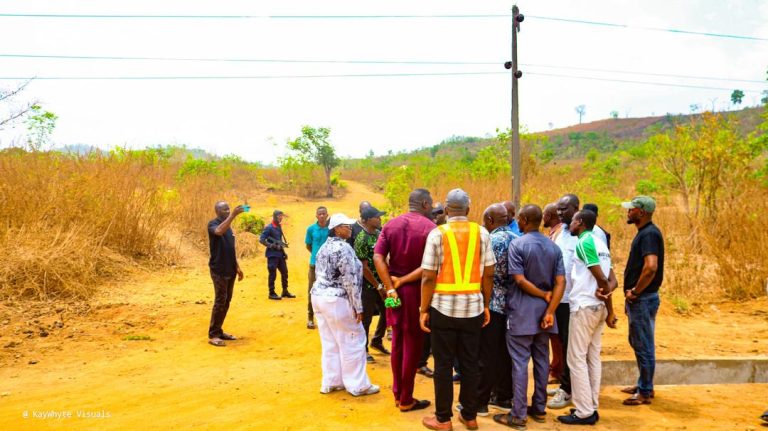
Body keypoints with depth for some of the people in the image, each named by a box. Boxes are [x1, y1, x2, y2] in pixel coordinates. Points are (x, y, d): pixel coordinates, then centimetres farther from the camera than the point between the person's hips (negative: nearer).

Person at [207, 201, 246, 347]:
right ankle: (213, 335, -1)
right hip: (219, 270, -8)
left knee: (226, 301, 11)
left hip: (230, 270, 8)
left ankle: (219, 331, 21)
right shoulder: (213, 224, -9)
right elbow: (219, 231, -36)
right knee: (220, 302, -8)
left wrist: (237, 266, 17)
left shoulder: (228, 226, 15)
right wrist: (233, 215, -39)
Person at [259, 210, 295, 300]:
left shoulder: (279, 227, 13)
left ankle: (285, 291, 21)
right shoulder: (269, 228, -11)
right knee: (273, 274, -3)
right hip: (272, 255, -8)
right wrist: (272, 246, -19)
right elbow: (261, 240, -16)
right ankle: (272, 293, 6)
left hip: (280, 254, 8)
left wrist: (283, 252, 13)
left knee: (284, 272, 11)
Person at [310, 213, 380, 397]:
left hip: (319, 296, 9)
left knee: (329, 342, 16)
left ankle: (330, 382, 22)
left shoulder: (324, 247, 12)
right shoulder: (343, 248, -17)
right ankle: (358, 385, 8)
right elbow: (350, 281, -19)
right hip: (336, 300, -9)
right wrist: (358, 307, -14)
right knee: (352, 341, 1)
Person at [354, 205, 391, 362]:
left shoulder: (379, 233, 4)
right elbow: (363, 267, -20)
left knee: (387, 312, 15)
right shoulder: (362, 239, -19)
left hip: (381, 282, 8)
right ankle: (363, 350, 20)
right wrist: (378, 286, -16)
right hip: (368, 285, -8)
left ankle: (377, 340, 36)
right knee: (366, 318, 4)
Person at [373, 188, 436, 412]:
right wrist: (403, 280, -13)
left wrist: (390, 287, -9)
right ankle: (406, 400, 16)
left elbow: (378, 257, -7)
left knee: (397, 341, 17)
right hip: (417, 289, -5)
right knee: (413, 344, 6)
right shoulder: (430, 228, -11)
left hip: (395, 290, 5)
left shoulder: (391, 224, 4)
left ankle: (397, 394, 27)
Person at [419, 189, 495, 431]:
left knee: (443, 365, 7)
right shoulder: (482, 233, 1)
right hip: (473, 307, 3)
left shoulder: (437, 233, -6)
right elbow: (488, 274, 2)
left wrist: (424, 310, -1)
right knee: (470, 363, 13)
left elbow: (428, 277, -8)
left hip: (443, 307, -2)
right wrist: (486, 305, 12)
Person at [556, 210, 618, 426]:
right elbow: (612, 280, 10)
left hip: (584, 306, -9)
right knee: (593, 358, 12)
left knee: (577, 359, -2)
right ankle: (592, 408, 18)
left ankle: (584, 412, 1)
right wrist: (605, 292, -11)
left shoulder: (584, 242, -13)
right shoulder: (600, 243, 16)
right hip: (597, 307, 9)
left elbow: (602, 279, -17)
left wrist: (611, 311, -9)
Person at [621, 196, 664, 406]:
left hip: (643, 299, -10)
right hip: (639, 299, 10)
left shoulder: (649, 234, -19)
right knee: (637, 342, 20)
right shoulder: (643, 232, 13)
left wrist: (635, 292, -21)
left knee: (644, 345, 0)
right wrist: (631, 295, 16)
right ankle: (643, 384, 32)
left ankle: (645, 393, 11)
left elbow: (651, 267, -32)